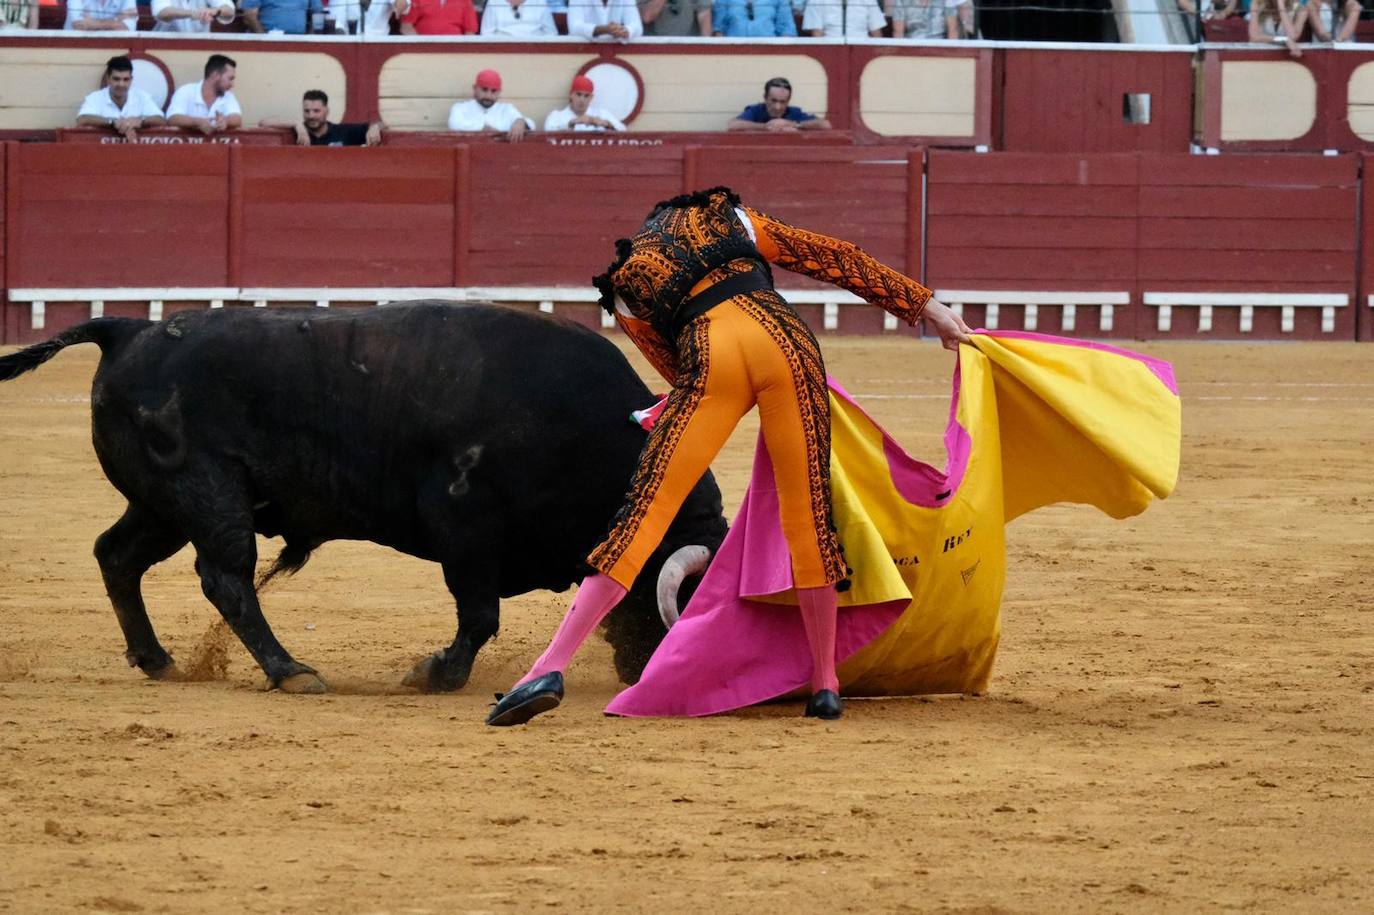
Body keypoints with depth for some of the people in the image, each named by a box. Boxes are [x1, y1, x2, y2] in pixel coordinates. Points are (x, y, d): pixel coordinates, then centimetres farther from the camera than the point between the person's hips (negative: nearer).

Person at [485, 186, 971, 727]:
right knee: (809, 512, 11)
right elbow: (836, 259, 27)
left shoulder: (625, 284, 29)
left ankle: (549, 670, -9)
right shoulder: (728, 218, 32)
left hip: (708, 352, -1)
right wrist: (926, 307, 30)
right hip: (782, 336, 1)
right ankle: (826, 686, 16)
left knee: (646, 508, -2)